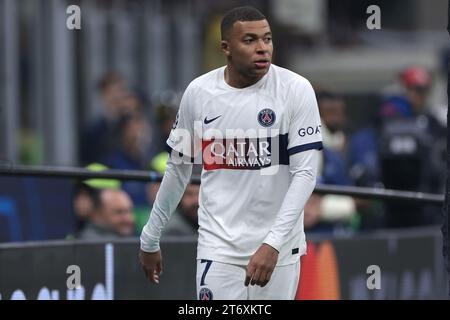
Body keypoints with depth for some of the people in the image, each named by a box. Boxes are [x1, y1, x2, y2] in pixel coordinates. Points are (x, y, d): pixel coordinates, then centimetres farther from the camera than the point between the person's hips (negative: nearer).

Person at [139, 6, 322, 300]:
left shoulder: (295, 90, -8)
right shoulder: (198, 92, 0)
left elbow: (305, 173, -12)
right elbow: (178, 169, 12)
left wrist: (273, 245, -22)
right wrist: (150, 239, 17)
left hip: (279, 249, -1)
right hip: (219, 247, 1)